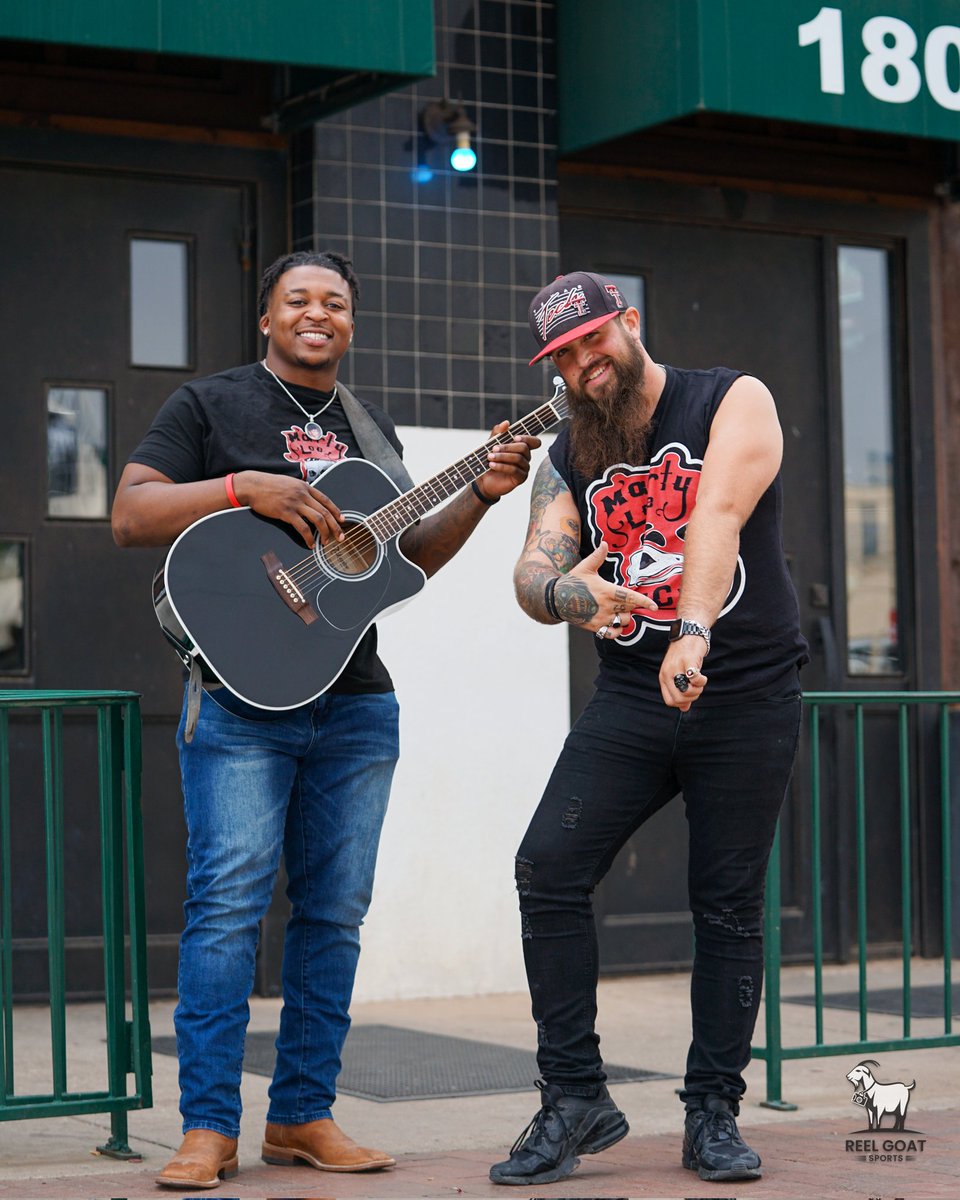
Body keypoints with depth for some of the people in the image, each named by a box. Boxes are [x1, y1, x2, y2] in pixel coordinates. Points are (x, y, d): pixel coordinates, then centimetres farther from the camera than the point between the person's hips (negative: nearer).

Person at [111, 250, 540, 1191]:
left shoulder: (371, 432, 19)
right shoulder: (210, 406, 2)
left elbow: (406, 558, 22)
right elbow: (130, 516, -7)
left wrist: (482, 494, 9)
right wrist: (246, 487, -18)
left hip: (356, 703, 6)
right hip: (240, 697, -6)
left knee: (333, 910, 6)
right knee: (228, 903, -11)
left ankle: (302, 1116, 14)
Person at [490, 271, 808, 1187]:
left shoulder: (733, 402, -3)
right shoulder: (568, 460, 11)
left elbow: (719, 514, -21)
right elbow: (533, 569, -2)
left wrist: (693, 632, -38)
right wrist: (563, 592, -27)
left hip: (747, 696, -3)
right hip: (631, 694, 3)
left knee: (728, 905, 0)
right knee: (547, 868, -13)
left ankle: (713, 1113, 12)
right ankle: (575, 1098, -6)